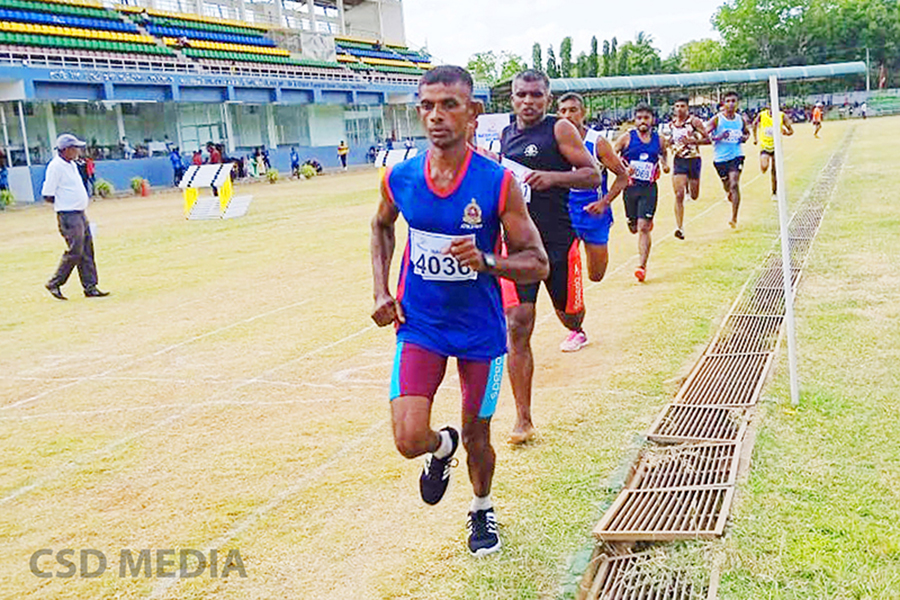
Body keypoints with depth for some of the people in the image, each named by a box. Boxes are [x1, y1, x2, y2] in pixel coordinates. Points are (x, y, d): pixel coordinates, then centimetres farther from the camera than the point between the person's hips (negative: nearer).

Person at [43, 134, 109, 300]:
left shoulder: (72, 164, 15)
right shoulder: (55, 166, -13)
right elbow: (47, 196, -14)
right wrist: (64, 202, -5)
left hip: (80, 214, 9)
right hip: (68, 216, -9)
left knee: (87, 251, 8)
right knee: (74, 252, -8)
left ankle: (90, 287, 12)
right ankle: (54, 284, 6)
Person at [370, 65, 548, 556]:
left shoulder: (498, 183, -16)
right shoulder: (399, 178, -8)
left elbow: (537, 263, -10)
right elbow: (382, 226, 16)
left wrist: (485, 262, -29)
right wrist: (382, 292, 5)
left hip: (480, 329, -1)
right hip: (419, 326, 1)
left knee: (477, 435, 13)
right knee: (409, 439, -13)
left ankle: (481, 510, 45)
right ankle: (442, 447, 26)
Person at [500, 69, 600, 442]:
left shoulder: (560, 129, -4)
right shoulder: (506, 134, 12)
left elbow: (593, 175, -8)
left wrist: (553, 177, -23)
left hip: (558, 240, -3)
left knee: (570, 316, 13)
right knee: (517, 326, -7)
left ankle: (575, 329, 57)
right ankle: (523, 420, 0)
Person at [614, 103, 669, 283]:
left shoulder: (660, 140, 3)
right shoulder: (627, 138, -3)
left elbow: (664, 154, 24)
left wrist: (665, 165, 3)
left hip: (649, 188, -1)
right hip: (630, 186, 1)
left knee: (643, 228, -11)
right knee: (633, 228, 13)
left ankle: (642, 266, -7)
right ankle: (648, 222, 52)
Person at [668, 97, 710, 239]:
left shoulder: (694, 121, -7)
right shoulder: (672, 124, 6)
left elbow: (708, 139, -10)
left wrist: (692, 140, -24)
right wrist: (671, 142, 4)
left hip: (693, 159, -2)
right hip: (678, 160, 2)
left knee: (694, 196, 8)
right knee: (679, 195, -12)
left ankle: (690, 185, 45)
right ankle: (679, 227, -13)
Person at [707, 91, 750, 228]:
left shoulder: (741, 119, 5)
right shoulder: (717, 119, -5)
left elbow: (747, 132, 24)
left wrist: (744, 137, 2)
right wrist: (718, 137, -21)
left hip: (736, 155, 0)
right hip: (720, 157, 0)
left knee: (734, 184, -14)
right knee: (727, 186, 10)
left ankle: (734, 218, -10)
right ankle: (731, 194, 51)